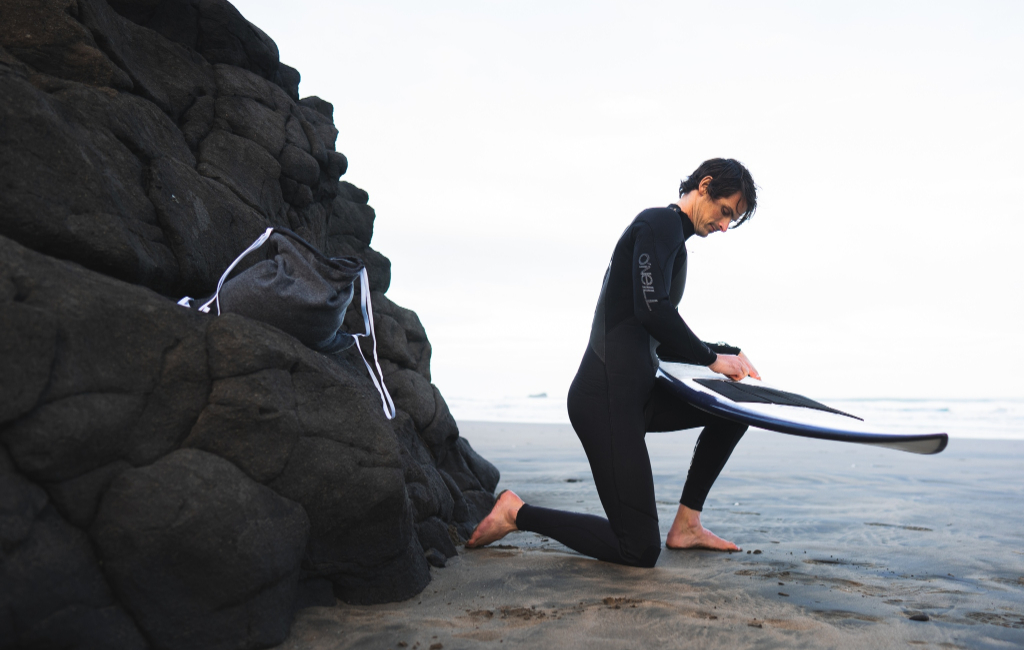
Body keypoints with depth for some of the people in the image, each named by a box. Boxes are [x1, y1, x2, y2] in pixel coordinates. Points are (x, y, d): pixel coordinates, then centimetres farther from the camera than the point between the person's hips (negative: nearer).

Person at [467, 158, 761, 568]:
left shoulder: (671, 236, 23)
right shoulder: (662, 222, -7)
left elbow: (663, 344, 27)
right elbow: (653, 311, -22)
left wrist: (728, 353, 17)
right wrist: (712, 358, -8)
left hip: (634, 394, 10)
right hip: (607, 398, -10)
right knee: (640, 551, -7)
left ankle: (686, 525, 16)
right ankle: (518, 513, 4)